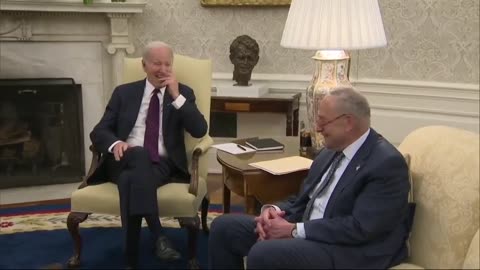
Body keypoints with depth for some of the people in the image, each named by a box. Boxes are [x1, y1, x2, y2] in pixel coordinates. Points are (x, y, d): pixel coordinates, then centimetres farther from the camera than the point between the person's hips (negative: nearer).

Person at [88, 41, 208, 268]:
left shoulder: (183, 93, 12)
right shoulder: (124, 92, 14)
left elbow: (200, 130, -3)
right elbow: (99, 131, 7)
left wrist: (176, 96, -11)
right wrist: (115, 143, -17)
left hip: (162, 164, 0)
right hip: (126, 160, 1)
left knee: (132, 179, -35)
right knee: (140, 154, -36)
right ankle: (158, 236, -38)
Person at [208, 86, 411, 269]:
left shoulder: (387, 163, -17)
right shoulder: (331, 151, 10)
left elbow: (360, 228, -23)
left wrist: (294, 230, -21)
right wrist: (274, 209, -6)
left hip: (350, 251, -8)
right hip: (308, 233, 9)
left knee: (263, 254, -30)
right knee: (224, 227, 2)